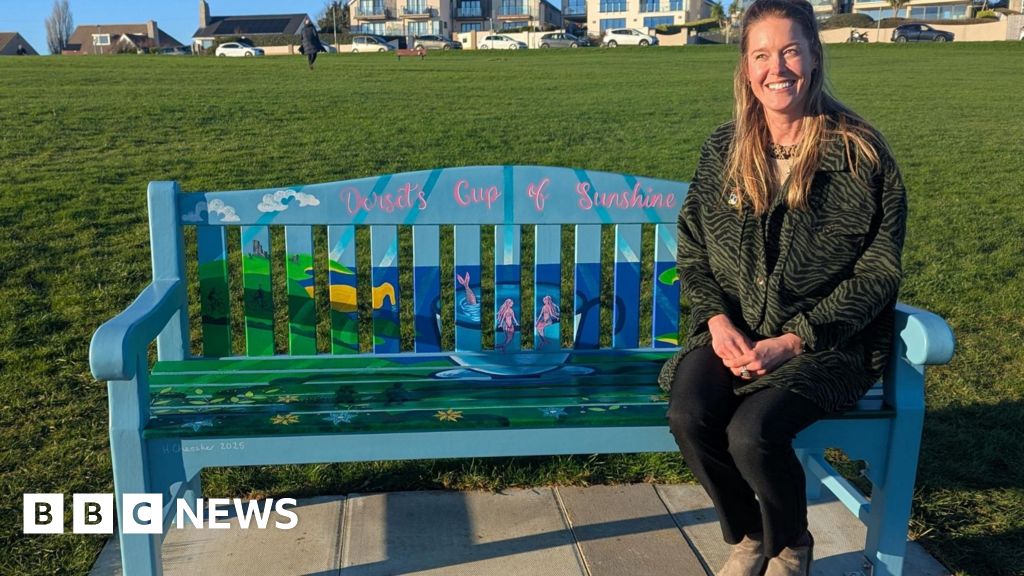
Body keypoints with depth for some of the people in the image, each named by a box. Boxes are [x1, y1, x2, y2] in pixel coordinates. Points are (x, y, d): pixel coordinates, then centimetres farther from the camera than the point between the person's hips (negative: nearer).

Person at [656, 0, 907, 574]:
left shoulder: (862, 152, -6)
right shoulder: (724, 150, 5)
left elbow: (878, 270, -7)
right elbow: (693, 250, 9)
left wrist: (793, 340, -16)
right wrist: (717, 320, -10)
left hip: (827, 340, -3)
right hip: (733, 331, 4)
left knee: (753, 431, -28)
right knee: (690, 415, -25)